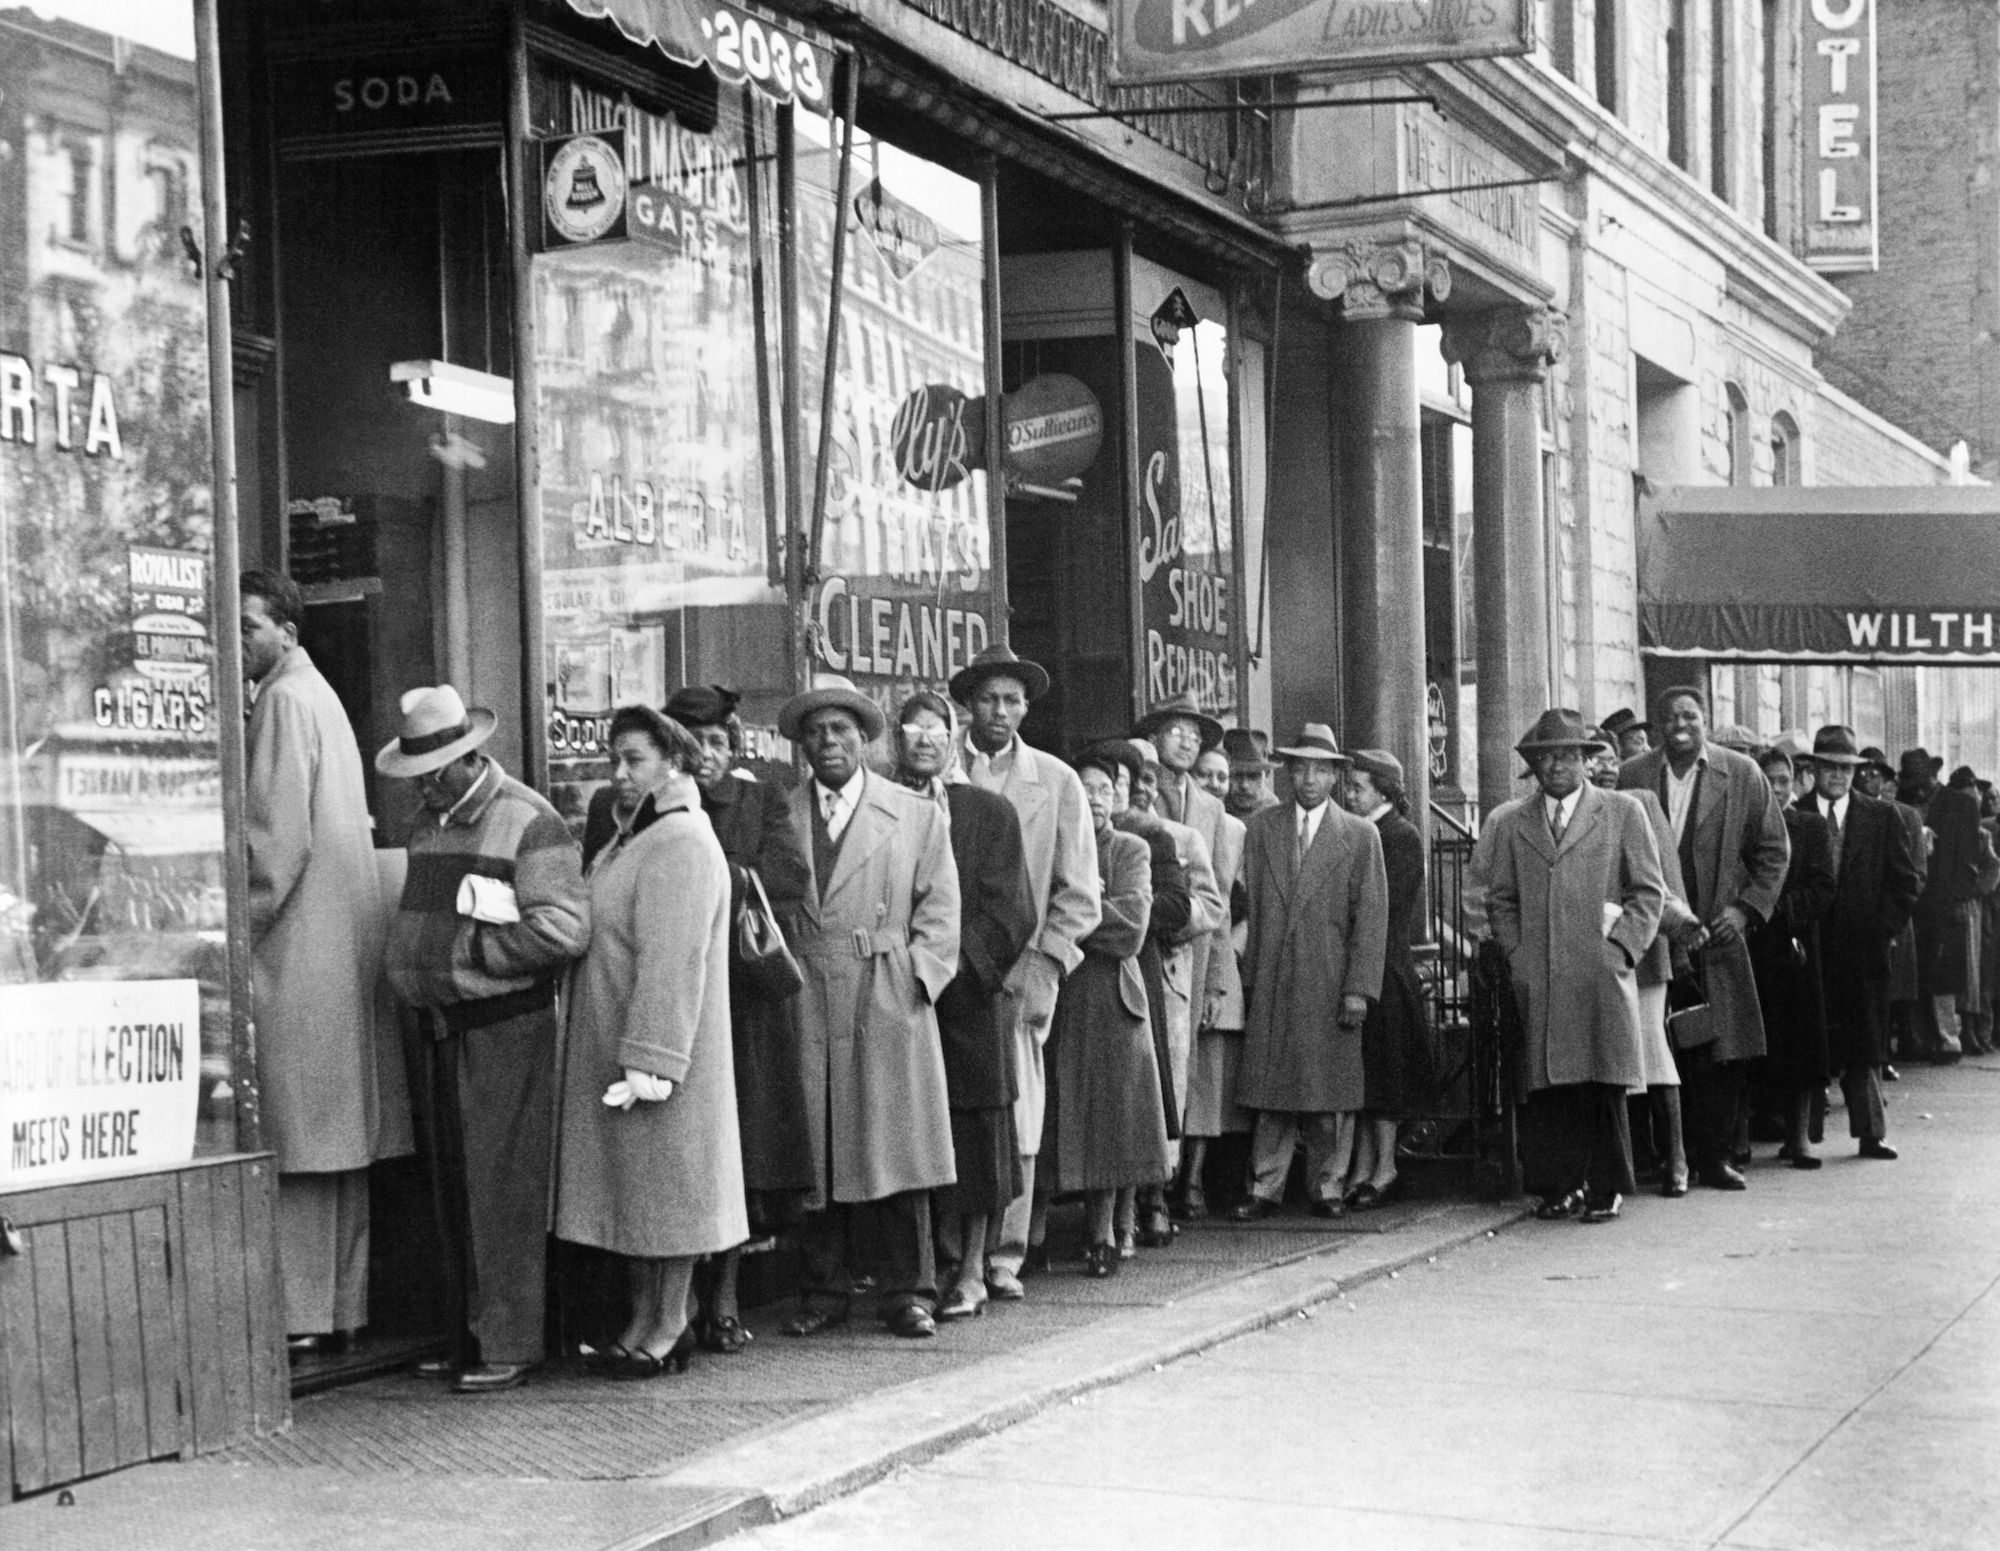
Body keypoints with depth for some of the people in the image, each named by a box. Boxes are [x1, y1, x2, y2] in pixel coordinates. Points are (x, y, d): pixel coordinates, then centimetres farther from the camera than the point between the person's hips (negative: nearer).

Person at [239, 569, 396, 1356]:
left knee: (295, 1138, -8)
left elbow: (280, 836, -18)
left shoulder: (285, 700, -11)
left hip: (297, 946, -10)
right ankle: (340, 1305, 15)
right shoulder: (318, 694, 18)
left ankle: (301, 1314, -7)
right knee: (336, 1134, 11)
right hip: (338, 946, 10)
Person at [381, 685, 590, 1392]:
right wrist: (411, 971, 9)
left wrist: (469, 950, -15)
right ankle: (466, 1335, 20)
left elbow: (564, 929, -18)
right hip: (434, 1028, 8)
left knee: (502, 1190, -5)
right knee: (450, 1191, 11)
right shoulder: (429, 823, 15)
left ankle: (509, 1344, 1)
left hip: (502, 1028, -8)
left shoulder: (528, 822, -10)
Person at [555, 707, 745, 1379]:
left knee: (662, 1181, -1)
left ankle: (667, 1329, 7)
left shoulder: (681, 845, -17)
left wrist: (647, 1061, -27)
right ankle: (645, 1319, 21)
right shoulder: (636, 837, 16)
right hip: (609, 1046, 10)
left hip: (659, 1046, -10)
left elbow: (671, 962, -24)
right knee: (634, 1183, 13)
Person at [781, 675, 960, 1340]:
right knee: (815, 1153, 2)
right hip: (804, 1007, 1)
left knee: (896, 1151, -1)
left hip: (890, 1007, -1)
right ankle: (825, 1290, 11)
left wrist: (915, 979, -4)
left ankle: (908, 1292, 7)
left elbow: (939, 913, 8)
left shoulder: (918, 816, 10)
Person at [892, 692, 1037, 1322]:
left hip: (969, 994, -2)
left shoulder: (990, 813, 4)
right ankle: (937, 1257, 10)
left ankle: (972, 1271, 7)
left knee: (972, 1137, 1)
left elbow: (1007, 911, -2)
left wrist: (953, 965, -12)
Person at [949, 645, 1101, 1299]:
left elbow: (1078, 892, 9)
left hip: (1021, 971, 1)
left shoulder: (1056, 781, 10)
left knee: (1016, 1122, -1)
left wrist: (1043, 965, -3)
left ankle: (1003, 1258, 7)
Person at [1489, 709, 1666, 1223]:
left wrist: (1619, 949, -3)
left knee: (1604, 1085, -4)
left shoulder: (1622, 813, 10)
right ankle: (1559, 1186, 5)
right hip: (1538, 983, 2)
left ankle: (1607, 1189, 4)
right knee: (1547, 1085, -2)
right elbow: (1499, 899, 17)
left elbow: (1648, 892, 8)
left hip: (1601, 976, -2)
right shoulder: (1511, 824, 16)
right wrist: (1518, 956, 4)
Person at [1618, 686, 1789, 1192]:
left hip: (1717, 933, 0)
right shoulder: (1631, 777, 4)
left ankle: (1716, 1158, 8)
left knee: (1723, 1054, 0)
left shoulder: (1741, 774, 4)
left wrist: (1746, 908, -1)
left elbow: (1773, 850, 8)